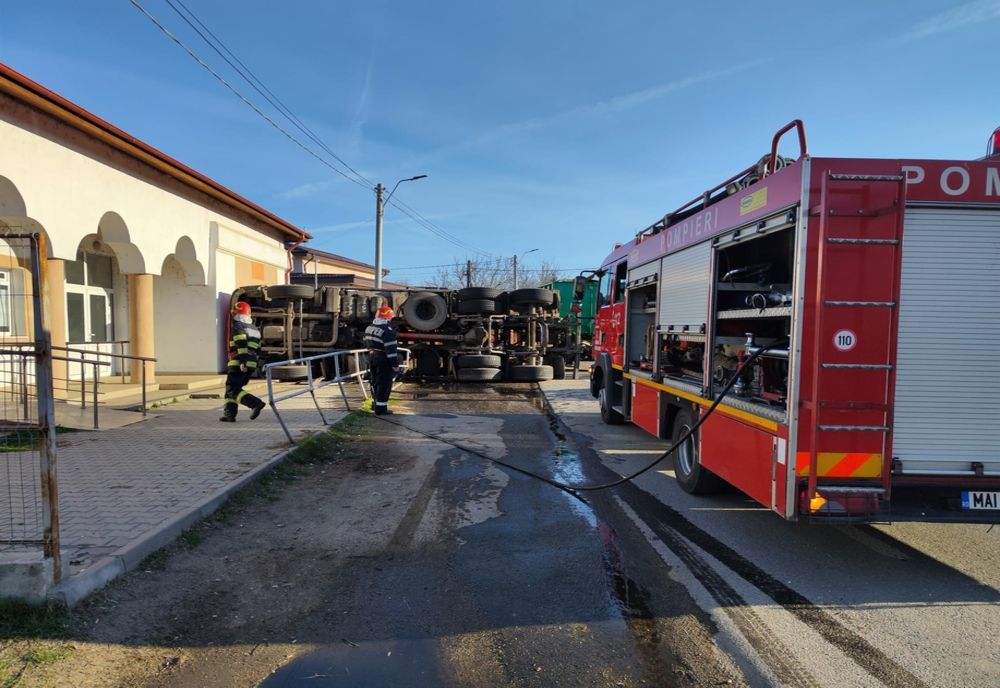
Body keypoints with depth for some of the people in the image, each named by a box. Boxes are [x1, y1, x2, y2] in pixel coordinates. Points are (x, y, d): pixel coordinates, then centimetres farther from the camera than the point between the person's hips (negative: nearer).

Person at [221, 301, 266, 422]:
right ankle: (230, 414, 13)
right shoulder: (255, 329, 19)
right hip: (252, 364, 8)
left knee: (232, 390, -5)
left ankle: (256, 403, -22)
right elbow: (257, 349, 18)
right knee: (231, 388, 18)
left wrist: (242, 361, -27)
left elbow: (242, 345, -20)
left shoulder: (237, 326, -6)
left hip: (239, 364, -8)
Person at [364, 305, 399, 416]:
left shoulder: (369, 328, 8)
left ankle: (376, 403, 33)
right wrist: (395, 364, -18)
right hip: (383, 361, -8)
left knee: (375, 382, 20)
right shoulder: (387, 331, -19)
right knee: (384, 384, -1)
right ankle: (380, 408, 2)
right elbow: (391, 350, -22)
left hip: (372, 359, 9)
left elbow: (366, 344, 18)